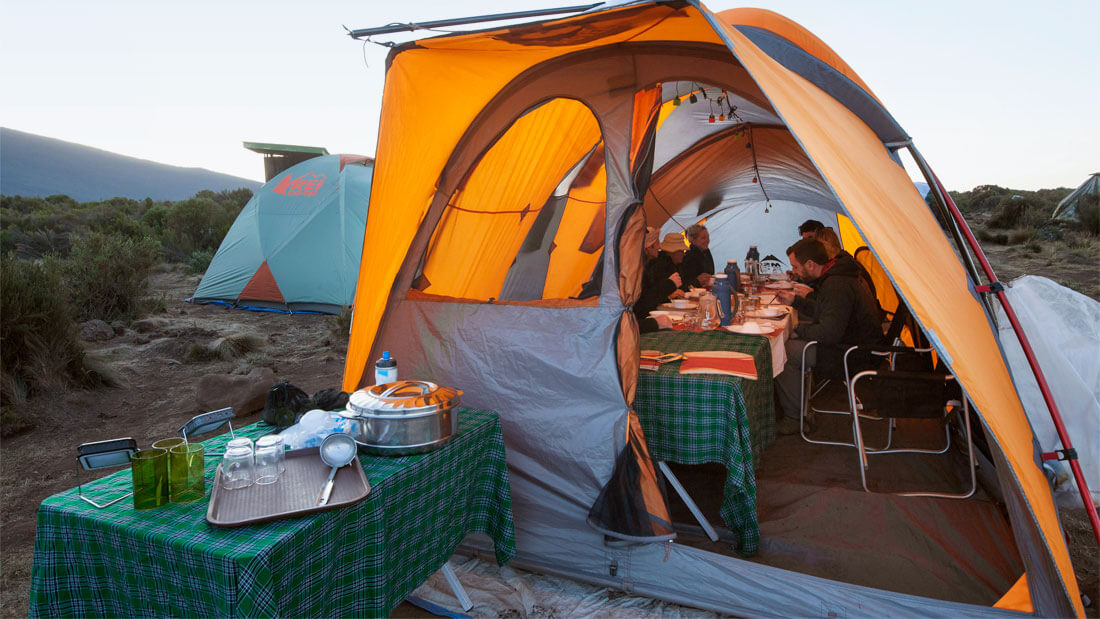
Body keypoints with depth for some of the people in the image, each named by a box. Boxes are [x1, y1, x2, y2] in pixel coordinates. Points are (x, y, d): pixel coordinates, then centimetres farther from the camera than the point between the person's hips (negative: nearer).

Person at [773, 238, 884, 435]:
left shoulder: (836, 286, -25)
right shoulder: (838, 275, 8)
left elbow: (828, 334, -29)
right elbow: (825, 313, 23)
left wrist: (799, 330, -11)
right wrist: (795, 301, 16)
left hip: (853, 356, -11)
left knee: (784, 352, -11)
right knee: (793, 342, 16)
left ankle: (793, 418, 0)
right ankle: (799, 408, 20)